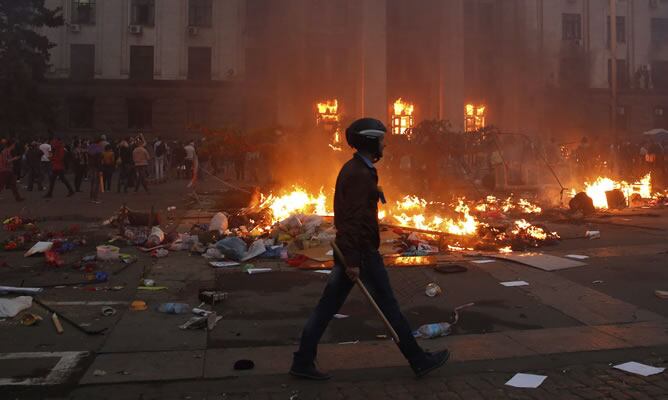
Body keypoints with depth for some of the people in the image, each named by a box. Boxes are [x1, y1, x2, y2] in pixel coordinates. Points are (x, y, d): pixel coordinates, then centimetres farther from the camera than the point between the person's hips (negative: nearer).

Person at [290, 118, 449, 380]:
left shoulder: (351, 169, 14)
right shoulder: (361, 174, -18)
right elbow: (354, 219, -24)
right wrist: (353, 261, -24)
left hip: (347, 249, 10)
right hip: (361, 252, -10)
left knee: (327, 307, 10)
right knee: (389, 308, 3)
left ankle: (302, 362, 16)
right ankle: (419, 361, 17)